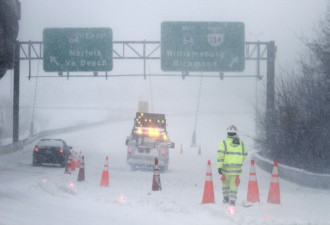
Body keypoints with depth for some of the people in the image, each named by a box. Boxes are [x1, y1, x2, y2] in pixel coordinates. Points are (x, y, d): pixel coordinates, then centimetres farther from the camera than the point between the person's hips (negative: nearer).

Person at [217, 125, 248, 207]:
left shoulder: (224, 143, -6)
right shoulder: (241, 143, 4)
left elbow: (220, 155, -12)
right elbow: (245, 154, 14)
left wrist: (219, 166, -10)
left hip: (226, 168, -2)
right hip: (237, 169, 2)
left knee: (225, 182, 20)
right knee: (234, 185, 7)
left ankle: (226, 198, 20)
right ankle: (232, 201, 3)